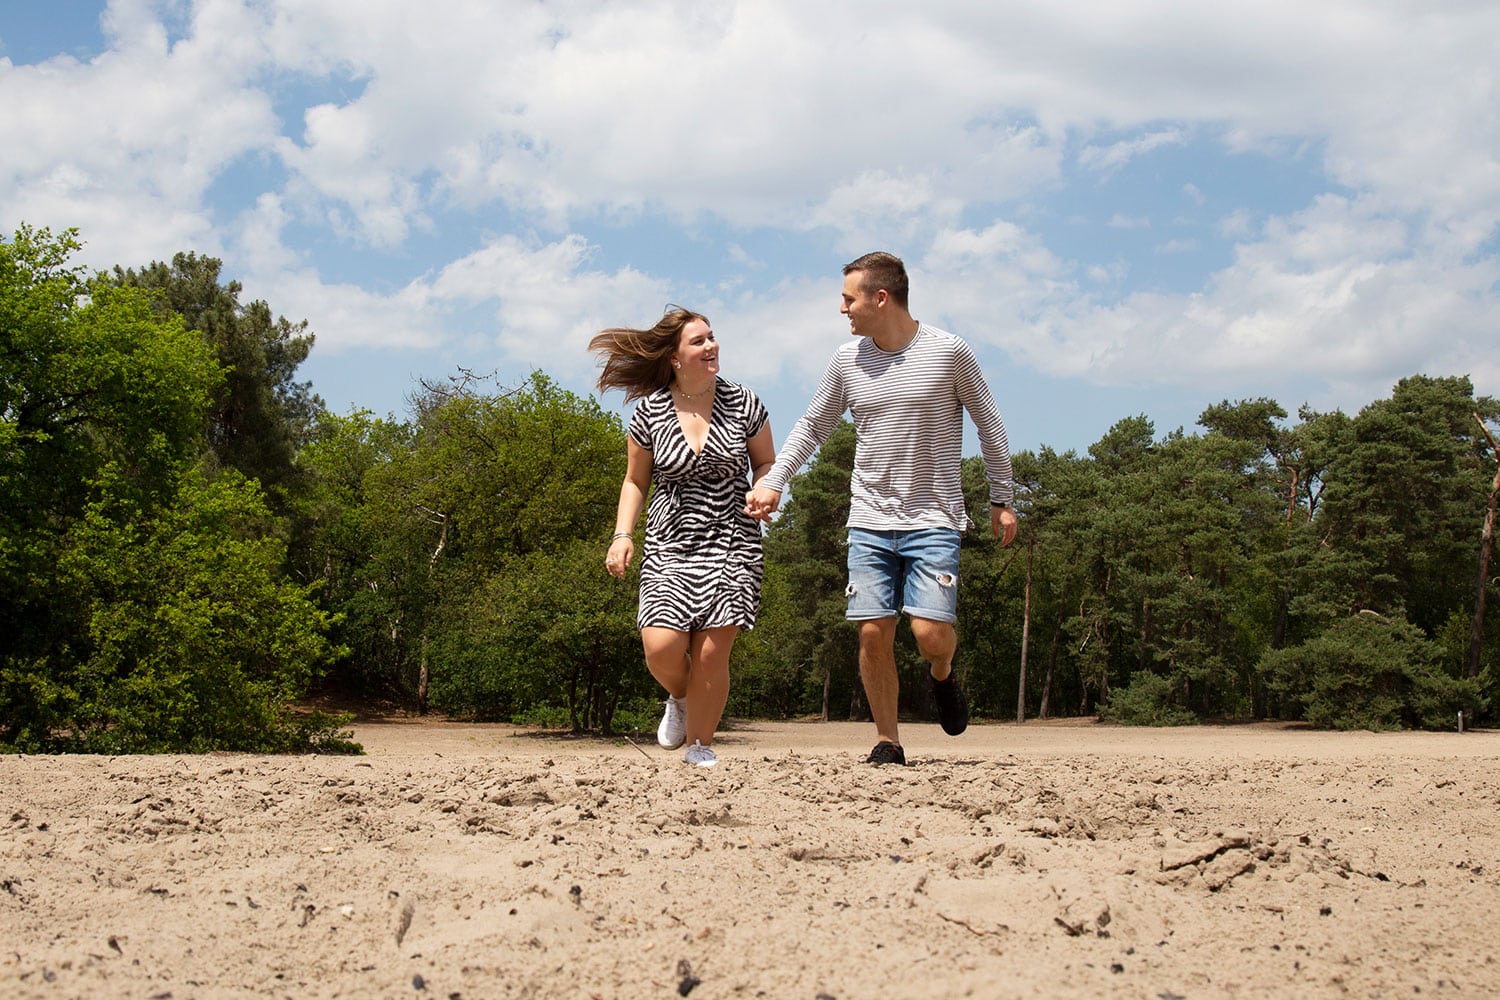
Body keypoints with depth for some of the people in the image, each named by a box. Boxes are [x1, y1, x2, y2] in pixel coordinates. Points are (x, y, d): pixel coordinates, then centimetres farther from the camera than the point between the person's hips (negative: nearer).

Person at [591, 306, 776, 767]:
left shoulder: (743, 403, 2)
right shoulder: (649, 413, 1)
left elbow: (766, 463, 15)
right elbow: (636, 481, 12)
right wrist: (622, 535, -1)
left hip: (732, 543, 0)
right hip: (670, 544, 0)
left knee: (711, 652, -7)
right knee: (661, 648, -14)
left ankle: (700, 747, 11)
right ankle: (680, 700, 21)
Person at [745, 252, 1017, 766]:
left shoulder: (949, 352, -5)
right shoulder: (847, 361, 4)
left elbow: (989, 425, 4)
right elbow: (812, 427, 15)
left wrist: (1001, 500, 6)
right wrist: (773, 483, 4)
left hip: (933, 522, -3)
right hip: (869, 522, 3)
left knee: (930, 632, -13)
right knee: (874, 633, -3)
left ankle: (942, 676, 23)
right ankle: (887, 740, 11)